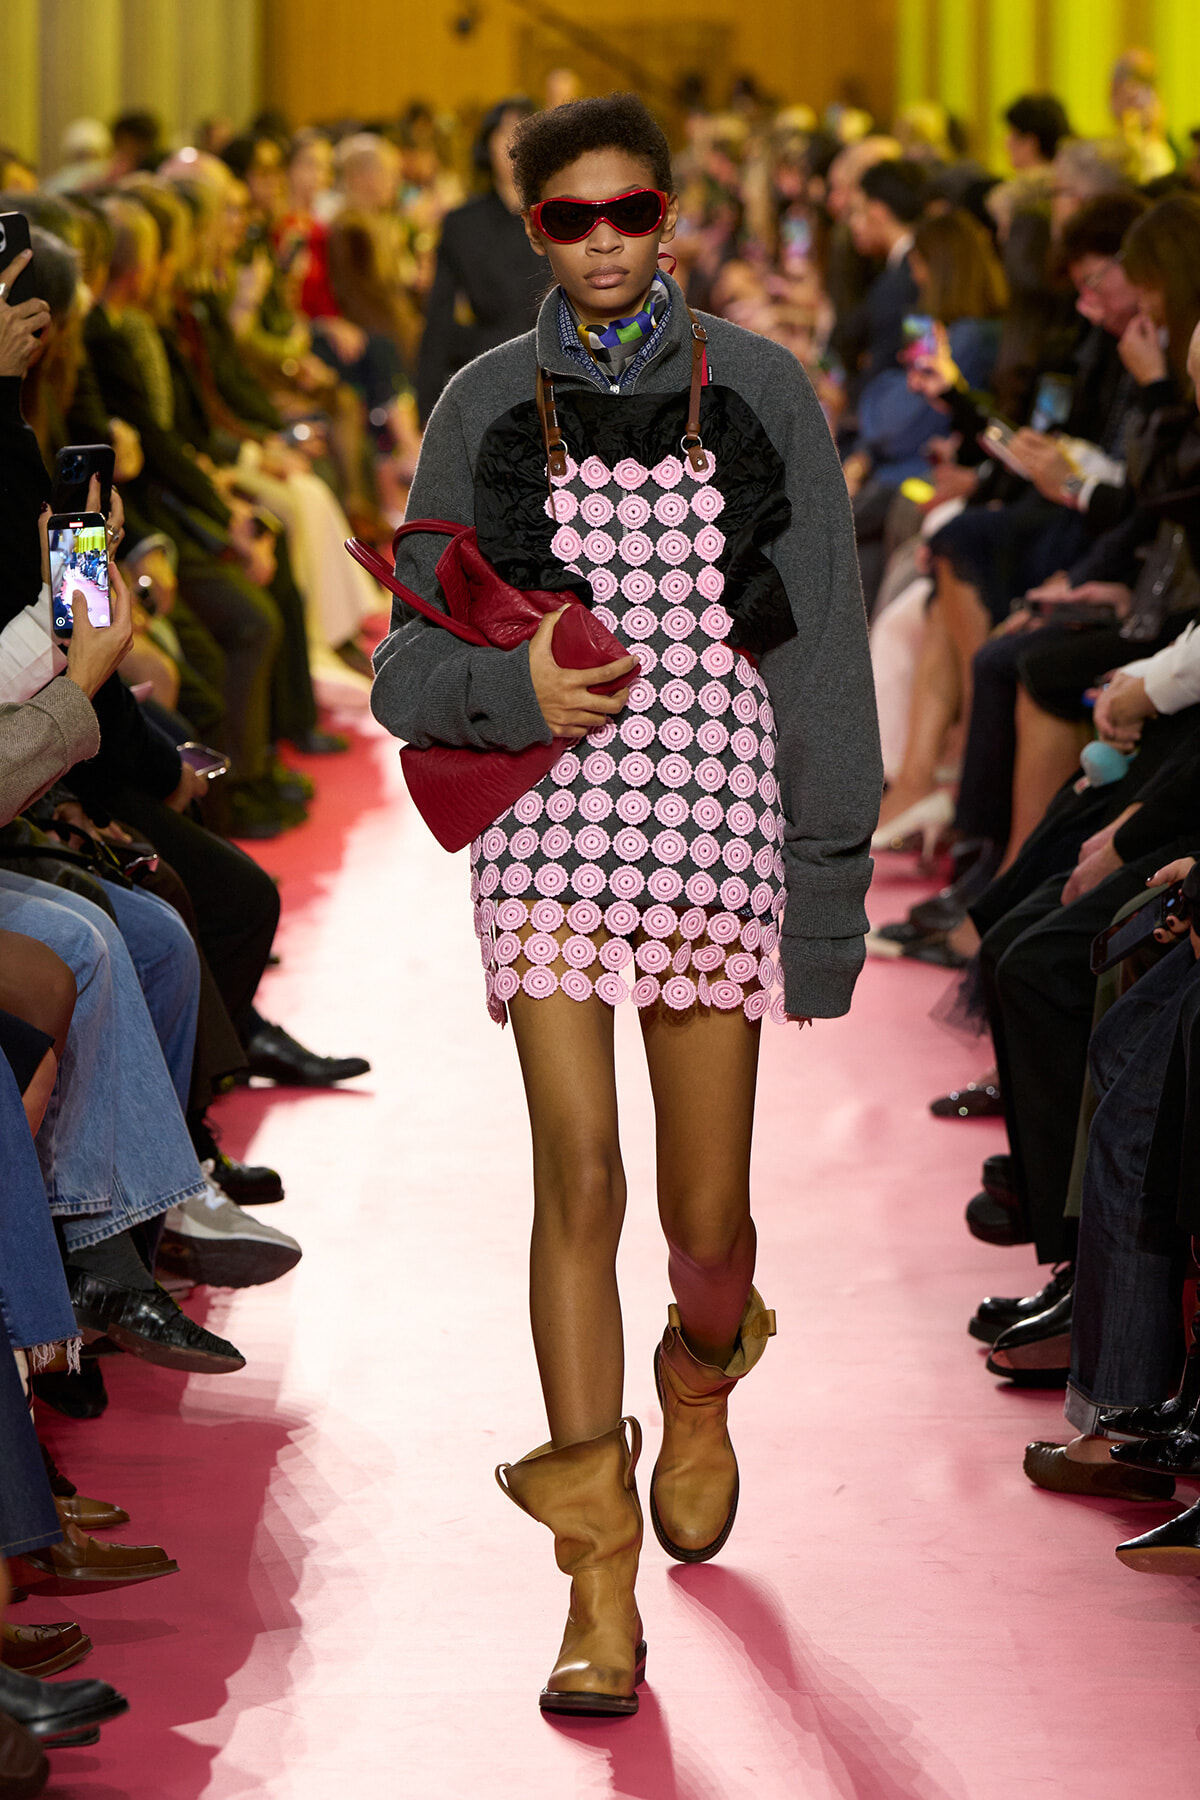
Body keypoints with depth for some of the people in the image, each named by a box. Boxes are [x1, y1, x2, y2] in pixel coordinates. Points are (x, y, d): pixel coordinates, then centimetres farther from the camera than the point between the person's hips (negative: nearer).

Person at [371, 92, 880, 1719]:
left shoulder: (760, 396, 3)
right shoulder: (487, 408, 5)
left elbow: (826, 657, 5)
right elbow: (412, 664, 9)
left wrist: (831, 894, 2)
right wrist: (513, 685, -14)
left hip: (718, 830, 0)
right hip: (549, 831, 0)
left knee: (708, 1217, 4)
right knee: (579, 1178, -9)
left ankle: (702, 1375, 42)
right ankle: (600, 1580, -2)